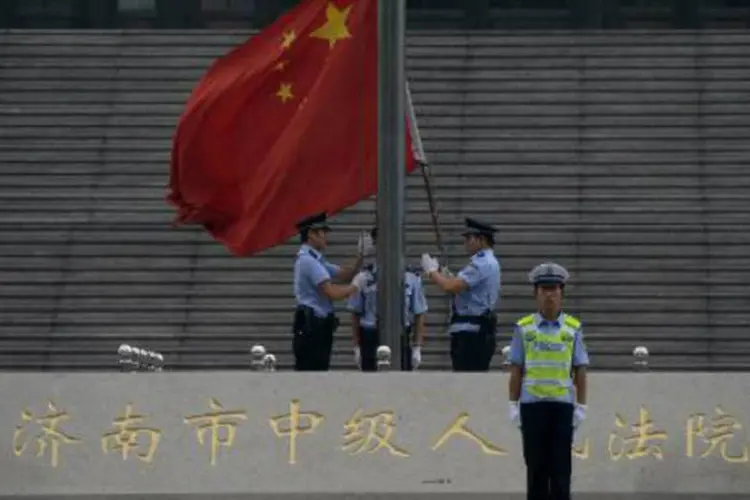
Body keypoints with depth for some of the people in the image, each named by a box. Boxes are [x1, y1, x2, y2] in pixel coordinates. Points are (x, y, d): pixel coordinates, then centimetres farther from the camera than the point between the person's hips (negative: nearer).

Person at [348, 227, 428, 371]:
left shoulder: (410, 277, 2)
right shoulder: (365, 276, 1)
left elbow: (419, 315, 6)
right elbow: (355, 314, 6)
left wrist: (417, 348, 2)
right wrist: (357, 347, 4)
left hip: (401, 339, 0)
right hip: (371, 338, 0)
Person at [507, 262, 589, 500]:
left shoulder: (573, 328, 4)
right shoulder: (524, 328, 4)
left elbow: (580, 371, 5)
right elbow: (516, 370, 5)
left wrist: (581, 407, 1)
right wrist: (513, 405, 2)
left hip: (563, 404, 0)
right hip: (532, 405, 0)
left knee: (561, 469, 1)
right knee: (536, 467, 4)